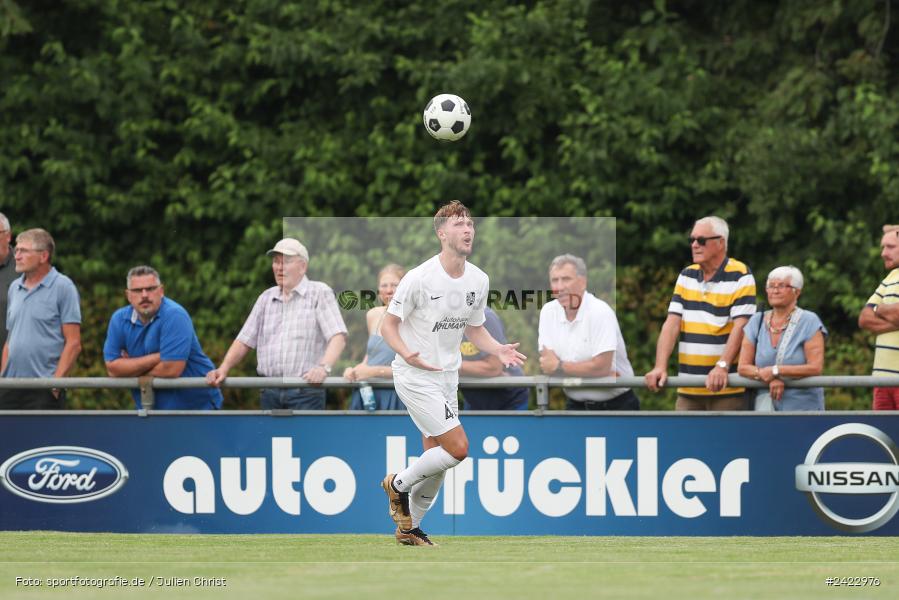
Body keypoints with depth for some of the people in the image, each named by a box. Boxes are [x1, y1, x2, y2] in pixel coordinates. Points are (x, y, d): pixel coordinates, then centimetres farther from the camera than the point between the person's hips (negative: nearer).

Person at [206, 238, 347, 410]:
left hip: (305, 391, -5)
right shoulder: (266, 298, 18)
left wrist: (323, 367, -28)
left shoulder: (319, 293, 2)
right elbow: (244, 341, 17)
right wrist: (224, 368, 0)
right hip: (270, 392, 5)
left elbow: (338, 337, -11)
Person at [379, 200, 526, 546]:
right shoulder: (419, 278, -18)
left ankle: (410, 528, 26)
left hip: (447, 377, 7)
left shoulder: (479, 280, 2)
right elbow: (389, 325, -11)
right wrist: (407, 354, -30)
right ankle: (399, 484, 8)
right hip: (415, 377, -7)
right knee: (458, 448, -15)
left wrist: (499, 350, -3)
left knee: (437, 459, 10)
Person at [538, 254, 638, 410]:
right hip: (576, 406, 5)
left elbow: (601, 367, -22)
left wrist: (559, 367, -12)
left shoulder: (600, 312, -16)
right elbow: (547, 365, -3)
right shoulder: (548, 312, 1)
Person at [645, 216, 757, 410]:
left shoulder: (740, 276, -4)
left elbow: (740, 327, -14)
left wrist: (722, 366, -27)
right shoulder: (686, 276, 15)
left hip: (727, 389, -6)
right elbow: (672, 323, 6)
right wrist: (660, 367, -8)